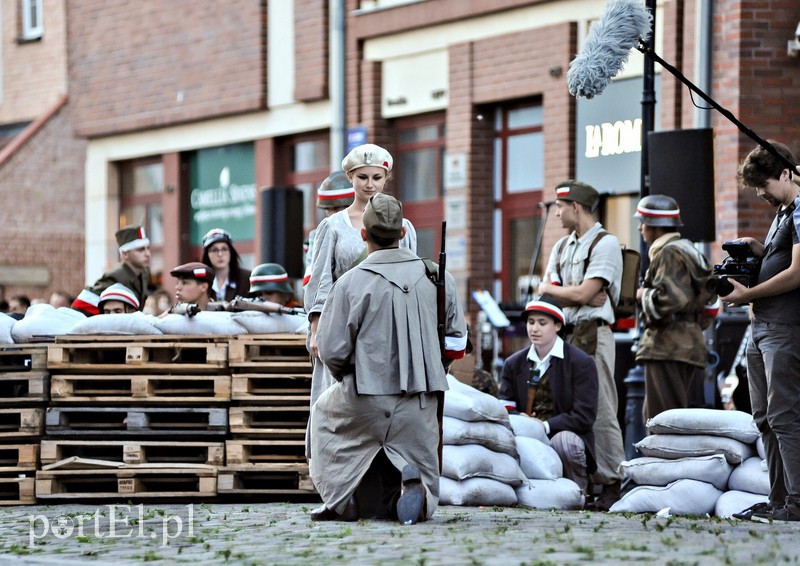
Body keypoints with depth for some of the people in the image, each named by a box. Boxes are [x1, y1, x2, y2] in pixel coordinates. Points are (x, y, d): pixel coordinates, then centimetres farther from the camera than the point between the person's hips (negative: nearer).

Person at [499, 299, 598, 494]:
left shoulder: (581, 362, -3)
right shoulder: (514, 363, 12)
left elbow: (584, 415, -10)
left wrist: (545, 426, -22)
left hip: (565, 434, -3)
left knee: (565, 440, -38)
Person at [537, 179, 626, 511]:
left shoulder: (605, 243, -4)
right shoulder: (562, 247, 20)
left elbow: (584, 293, -13)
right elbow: (546, 292, 9)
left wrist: (550, 289, 3)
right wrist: (579, 296, -9)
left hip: (593, 334, -8)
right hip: (564, 334, 8)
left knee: (601, 412, -9)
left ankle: (613, 484, -8)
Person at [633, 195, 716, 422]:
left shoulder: (668, 254, -10)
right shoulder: (687, 250, 21)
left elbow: (671, 298, -23)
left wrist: (644, 295, -6)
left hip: (668, 347, -11)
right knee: (653, 416, 14)